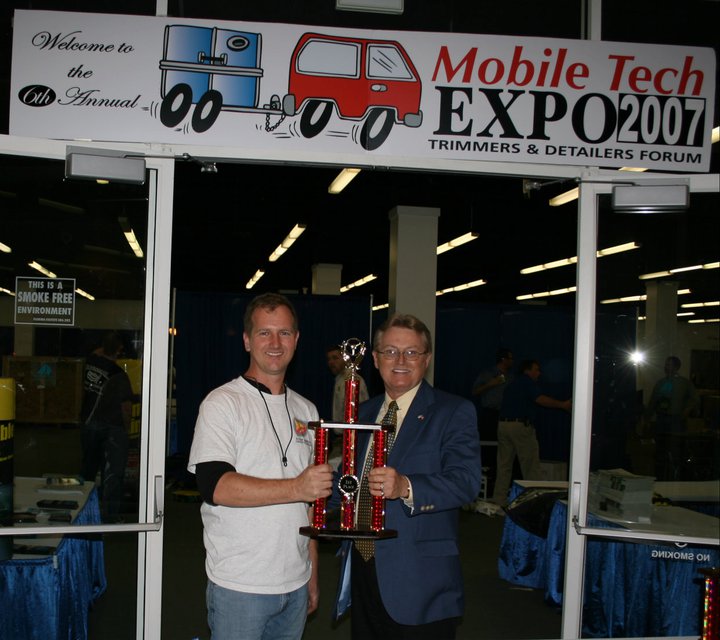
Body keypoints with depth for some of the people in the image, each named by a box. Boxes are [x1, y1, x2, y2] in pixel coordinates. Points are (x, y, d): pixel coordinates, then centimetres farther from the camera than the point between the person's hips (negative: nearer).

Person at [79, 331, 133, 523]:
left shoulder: (90, 361, -4)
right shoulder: (119, 375, -18)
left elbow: (98, 351, 24)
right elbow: (126, 406, -13)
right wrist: (127, 427, 0)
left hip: (88, 423, 6)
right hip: (112, 427, -6)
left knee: (88, 466, 19)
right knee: (113, 472, 0)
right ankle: (110, 513, 1)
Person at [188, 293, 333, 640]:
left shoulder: (306, 410, 12)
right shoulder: (223, 403, -8)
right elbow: (214, 486, -20)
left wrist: (313, 576, 15)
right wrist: (295, 488, -26)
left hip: (295, 585, 6)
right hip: (238, 586, -5)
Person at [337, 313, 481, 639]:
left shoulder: (454, 412, -7)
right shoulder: (364, 412, 13)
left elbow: (465, 481, -20)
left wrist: (406, 487, -34)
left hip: (420, 579, -6)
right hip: (363, 567, 6)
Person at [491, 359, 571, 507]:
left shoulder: (513, 384, 23)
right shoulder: (527, 382, -3)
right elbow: (540, 399, -16)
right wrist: (563, 405, -13)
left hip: (503, 424, 8)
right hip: (521, 425, -8)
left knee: (504, 465, 9)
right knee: (530, 465, -1)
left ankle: (499, 500, 9)